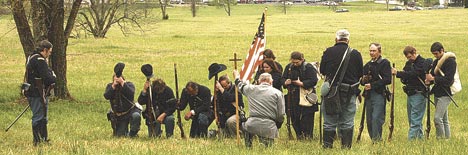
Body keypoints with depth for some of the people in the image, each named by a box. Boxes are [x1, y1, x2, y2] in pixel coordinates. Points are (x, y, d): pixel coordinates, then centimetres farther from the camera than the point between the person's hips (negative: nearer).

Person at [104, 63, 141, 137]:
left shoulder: (129, 84, -6)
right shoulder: (110, 86, 1)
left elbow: (131, 94, -27)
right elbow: (106, 96, -17)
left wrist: (122, 83, -29)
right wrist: (113, 86, -24)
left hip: (130, 111, -2)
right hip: (118, 116, 3)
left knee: (136, 116, -38)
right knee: (119, 135, -4)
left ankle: (132, 134, -15)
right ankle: (125, 131, 34)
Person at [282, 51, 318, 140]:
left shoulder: (308, 67, -7)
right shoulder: (289, 67, 11)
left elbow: (314, 81, -15)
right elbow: (283, 78, 16)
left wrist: (302, 83, -23)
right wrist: (285, 82, -7)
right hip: (293, 96, 6)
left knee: (306, 117, -6)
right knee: (294, 117, 6)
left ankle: (307, 135, 0)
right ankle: (299, 135, 17)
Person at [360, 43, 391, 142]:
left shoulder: (385, 63, -1)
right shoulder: (368, 65, 20)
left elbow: (387, 80, -11)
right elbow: (362, 81, 24)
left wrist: (372, 85, -15)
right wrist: (363, 81, -1)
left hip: (379, 94, -7)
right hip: (368, 95, 7)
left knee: (376, 118, -15)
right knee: (369, 120, 6)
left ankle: (376, 139, -13)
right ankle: (372, 139, 15)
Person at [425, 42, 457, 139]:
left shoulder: (450, 61, -13)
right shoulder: (436, 62, 14)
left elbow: (448, 80, -19)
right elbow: (433, 75, 17)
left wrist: (433, 78, -19)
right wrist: (429, 80, -6)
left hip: (445, 94, -9)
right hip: (437, 93, 9)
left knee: (437, 118, -15)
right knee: (444, 119, 12)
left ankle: (441, 138, -10)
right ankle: (447, 137, 17)